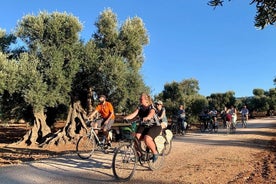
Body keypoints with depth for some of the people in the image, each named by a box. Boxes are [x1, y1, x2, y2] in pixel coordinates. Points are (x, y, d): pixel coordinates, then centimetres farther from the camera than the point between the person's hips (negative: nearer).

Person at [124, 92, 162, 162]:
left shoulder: (151, 107, -12)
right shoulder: (140, 107, 4)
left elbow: (151, 114, -34)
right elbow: (134, 114, -11)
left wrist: (146, 118, -56)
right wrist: (126, 117, -30)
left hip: (154, 126, -5)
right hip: (143, 126, 5)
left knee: (147, 139, -30)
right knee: (136, 137, -22)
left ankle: (155, 153, -5)